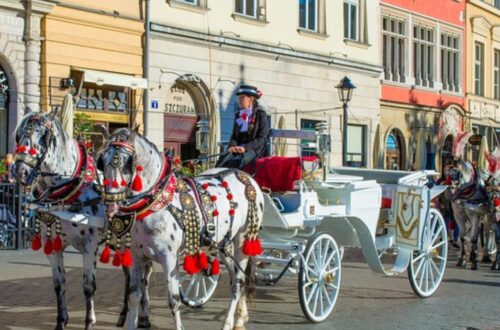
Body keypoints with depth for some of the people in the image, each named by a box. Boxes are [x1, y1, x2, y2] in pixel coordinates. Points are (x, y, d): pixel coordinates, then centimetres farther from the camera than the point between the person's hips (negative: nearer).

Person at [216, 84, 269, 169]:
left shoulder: (260, 114, 3)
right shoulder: (238, 115, 20)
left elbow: (262, 138, -5)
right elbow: (234, 135, 17)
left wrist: (245, 147, -18)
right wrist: (232, 146, -8)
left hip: (254, 148, -4)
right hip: (238, 148, 4)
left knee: (238, 161, -35)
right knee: (224, 158, -27)